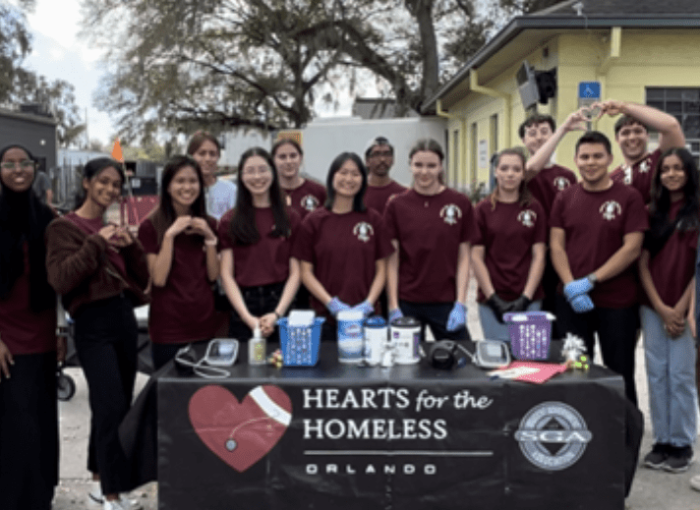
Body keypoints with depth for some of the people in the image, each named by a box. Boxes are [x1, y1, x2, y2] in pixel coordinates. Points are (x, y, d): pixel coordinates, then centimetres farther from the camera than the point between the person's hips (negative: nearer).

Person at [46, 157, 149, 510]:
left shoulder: (115, 228, 16)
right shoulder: (64, 227, -3)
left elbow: (142, 279, 13)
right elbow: (60, 280, -17)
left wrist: (131, 245, -4)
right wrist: (96, 243, -19)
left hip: (125, 319, 7)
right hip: (93, 324, -7)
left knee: (114, 407, 10)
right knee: (112, 407, -13)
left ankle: (100, 481, 24)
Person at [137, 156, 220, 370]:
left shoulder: (208, 224, 8)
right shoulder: (150, 226, -5)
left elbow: (213, 276, 4)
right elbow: (158, 279, -12)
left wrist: (210, 238, -8)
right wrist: (170, 235, -18)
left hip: (204, 323, 4)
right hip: (168, 327, -4)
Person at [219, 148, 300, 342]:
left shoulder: (290, 218, 6)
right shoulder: (229, 221, 5)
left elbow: (295, 272, 2)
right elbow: (226, 275, 0)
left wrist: (277, 314, -11)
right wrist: (248, 318, -11)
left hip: (281, 302, 0)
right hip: (242, 306, 0)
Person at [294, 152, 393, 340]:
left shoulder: (373, 219, 5)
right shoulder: (314, 221, 1)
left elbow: (381, 269, 6)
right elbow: (306, 272, 0)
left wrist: (368, 303, -8)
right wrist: (332, 303, -11)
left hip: (365, 316, 1)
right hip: (325, 317, -1)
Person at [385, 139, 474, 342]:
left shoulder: (460, 204, -1)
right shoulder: (397, 206, -1)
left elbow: (463, 258, 2)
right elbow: (392, 261, 1)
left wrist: (461, 304, -5)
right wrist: (393, 308, -4)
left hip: (446, 302, 0)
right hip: (407, 303, 0)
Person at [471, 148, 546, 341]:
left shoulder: (534, 209, 4)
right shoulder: (483, 209, 1)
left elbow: (538, 256, 1)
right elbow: (476, 257, -1)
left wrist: (525, 298, -8)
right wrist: (493, 299, -8)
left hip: (528, 300, 1)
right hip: (492, 301, -1)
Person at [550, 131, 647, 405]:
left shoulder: (629, 197, -3)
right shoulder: (565, 198, 7)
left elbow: (631, 249, -9)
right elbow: (556, 246, 3)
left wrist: (590, 281, -14)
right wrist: (571, 286, -12)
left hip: (617, 303, -2)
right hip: (572, 302, 3)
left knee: (620, 377, 7)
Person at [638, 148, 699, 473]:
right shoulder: (652, 212, 10)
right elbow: (643, 262, 5)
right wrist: (660, 307, -5)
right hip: (652, 307, 4)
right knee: (656, 374, 6)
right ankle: (661, 441, 16)